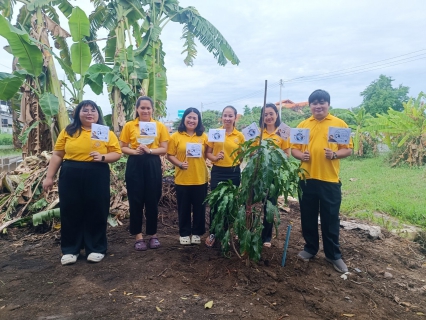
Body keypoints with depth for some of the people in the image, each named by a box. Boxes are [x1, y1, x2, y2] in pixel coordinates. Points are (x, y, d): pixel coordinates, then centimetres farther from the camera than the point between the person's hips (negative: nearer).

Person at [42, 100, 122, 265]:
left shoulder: (106, 133, 3)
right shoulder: (68, 131, 6)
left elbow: (117, 153, 1)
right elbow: (57, 155, 7)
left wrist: (103, 157, -18)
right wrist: (49, 177, 4)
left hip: (97, 177, -1)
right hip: (70, 176, 2)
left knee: (96, 212, 5)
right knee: (70, 212, 8)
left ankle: (96, 249, 21)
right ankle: (70, 249, 24)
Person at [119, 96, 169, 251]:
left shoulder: (160, 126, 3)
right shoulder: (129, 126, 3)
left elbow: (164, 149, 1)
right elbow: (123, 147, 5)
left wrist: (149, 150, -16)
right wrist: (135, 151, -14)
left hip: (153, 165, 0)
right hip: (135, 165, 0)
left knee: (152, 201, 6)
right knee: (135, 201, 4)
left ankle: (153, 234, 22)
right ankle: (138, 236, 18)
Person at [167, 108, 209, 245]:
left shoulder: (203, 136, 5)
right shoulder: (176, 136, -1)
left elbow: (208, 154, 8)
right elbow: (170, 155, -1)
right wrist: (179, 164, -16)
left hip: (200, 178, 2)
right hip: (182, 179, -1)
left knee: (199, 207, 10)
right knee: (184, 207, 10)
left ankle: (197, 233, 27)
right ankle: (184, 233, 26)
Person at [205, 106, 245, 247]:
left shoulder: (240, 136, 1)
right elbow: (208, 153, 2)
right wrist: (215, 157, -16)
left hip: (233, 172, 1)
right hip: (217, 171, -1)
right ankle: (212, 233, 19)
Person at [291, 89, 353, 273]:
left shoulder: (339, 124, 1)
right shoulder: (303, 125, 8)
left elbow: (348, 149, 0)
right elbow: (294, 148, 9)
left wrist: (335, 154, -19)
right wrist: (301, 155, -12)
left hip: (330, 180, -2)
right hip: (307, 179, 3)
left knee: (330, 219, 6)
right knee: (308, 217, 12)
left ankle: (333, 255, 23)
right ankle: (310, 248, 31)